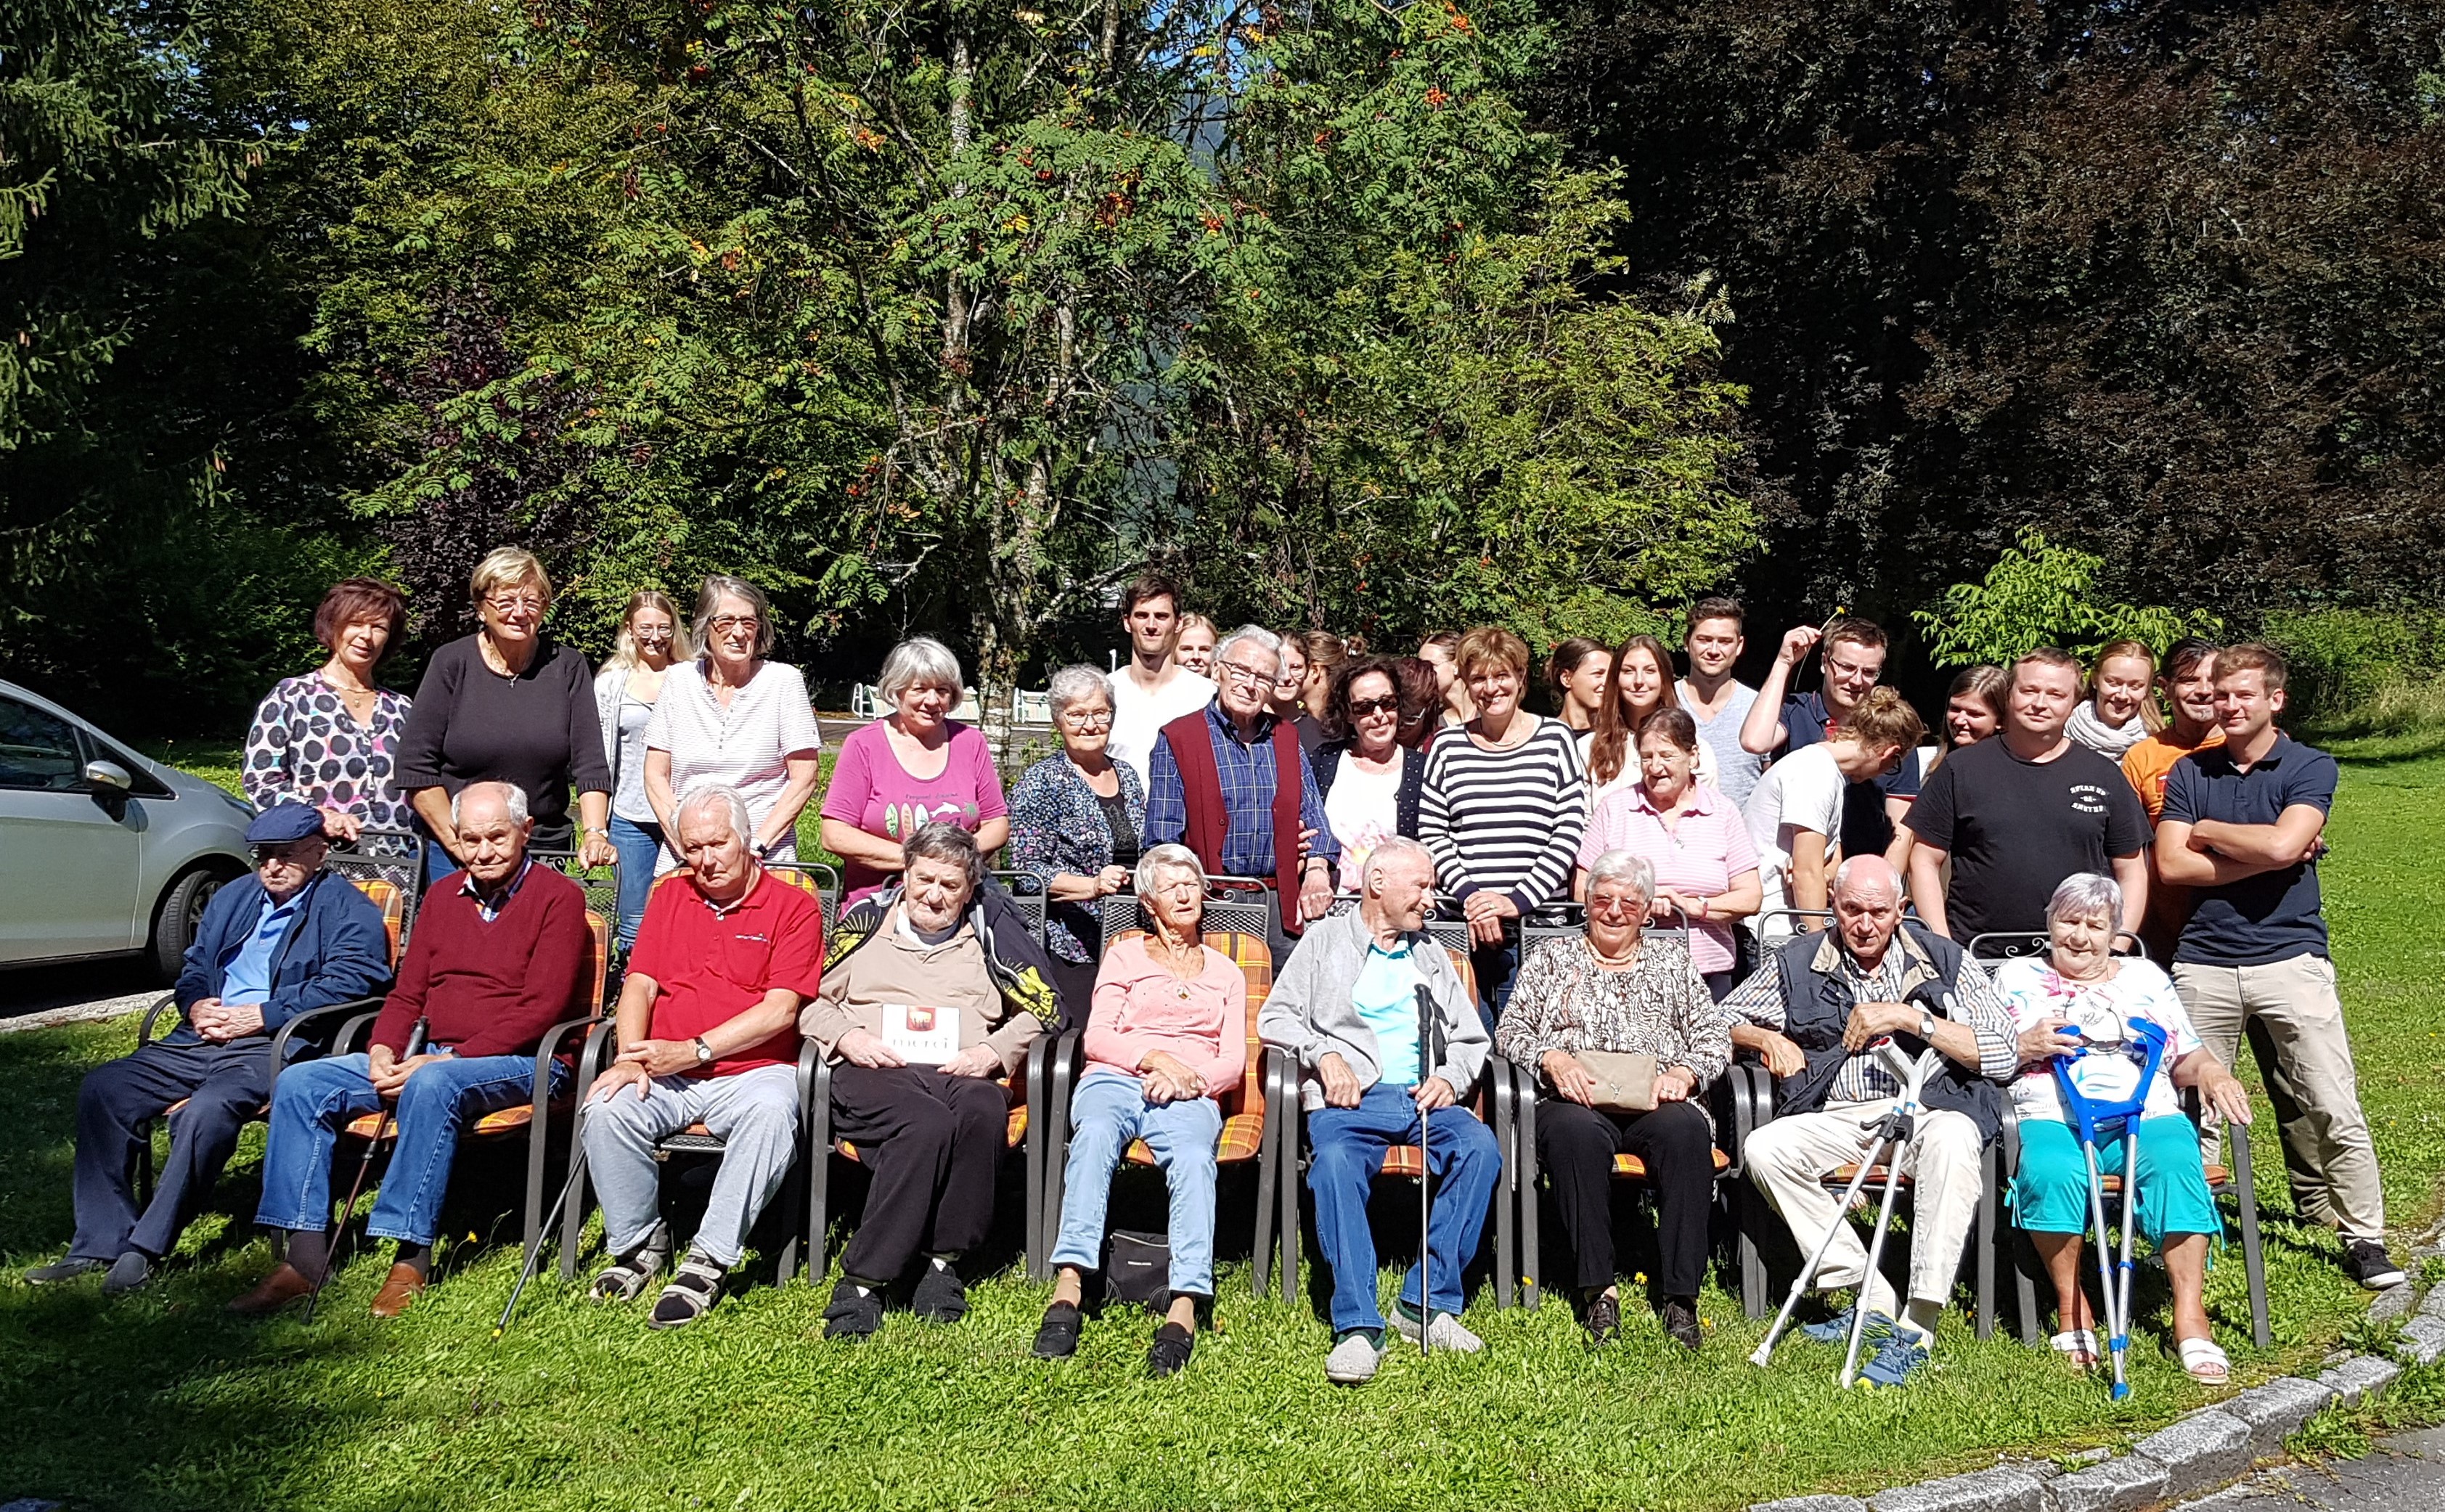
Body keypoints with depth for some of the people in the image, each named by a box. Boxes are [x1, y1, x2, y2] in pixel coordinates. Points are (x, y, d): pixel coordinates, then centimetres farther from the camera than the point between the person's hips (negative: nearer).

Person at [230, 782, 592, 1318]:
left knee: (433, 1084, -37)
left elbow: (543, 1008, -14)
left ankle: (412, 1257, -28)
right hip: (431, 1058, 7)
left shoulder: (558, 897, -5)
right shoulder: (443, 896, 18)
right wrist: (382, 1050, -4)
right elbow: (407, 993, 18)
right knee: (299, 1083, -10)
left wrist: (445, 1059, -19)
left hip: (521, 1064, -7)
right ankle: (304, 1255, -11)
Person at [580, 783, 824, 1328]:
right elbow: (640, 986, 10)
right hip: (664, 1075, 4)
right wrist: (630, 1059, -9)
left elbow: (781, 1011, -8)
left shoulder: (795, 908, 1)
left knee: (772, 1111, -36)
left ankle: (709, 1260, -27)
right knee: (606, 1108, -26)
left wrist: (692, 1050, -13)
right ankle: (640, 1241, -4)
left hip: (751, 1071, -4)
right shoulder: (669, 896, 18)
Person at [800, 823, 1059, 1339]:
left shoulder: (990, 925, 19)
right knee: (928, 1123, -37)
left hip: (959, 1072, 1)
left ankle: (943, 1260, -27)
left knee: (984, 1108, -37)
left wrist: (993, 1051, 1)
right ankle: (862, 1283, -32)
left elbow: (1043, 1006, 17)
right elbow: (808, 999, 18)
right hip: (872, 1070, -1)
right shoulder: (867, 919, 20)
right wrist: (847, 1037, -2)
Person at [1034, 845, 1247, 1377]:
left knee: (1193, 1155, -36)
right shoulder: (1125, 956, 23)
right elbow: (1097, 1038, 9)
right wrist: (1154, 1058, -9)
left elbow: (1234, 1060, 16)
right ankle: (1069, 1285, -46)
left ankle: (1184, 1307, -48)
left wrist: (1193, 1079, -6)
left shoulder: (1225, 972, 27)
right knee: (1095, 1133, -38)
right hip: (1116, 1079, 0)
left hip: (1191, 1093, 1)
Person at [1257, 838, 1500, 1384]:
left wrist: (1450, 1077, 1)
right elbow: (1275, 1017, 8)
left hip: (1423, 1096, 3)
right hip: (1351, 1096, -3)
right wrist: (1323, 1053, -8)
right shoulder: (1326, 939, 16)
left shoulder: (1432, 955, 26)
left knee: (1480, 1146, -28)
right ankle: (1358, 1325, -35)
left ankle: (1426, 1304, -22)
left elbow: (1471, 1038, 22)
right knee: (1335, 1160, -35)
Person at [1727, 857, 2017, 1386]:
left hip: (1924, 1108, -2)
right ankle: (1873, 1300, -18)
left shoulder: (1943, 960, 7)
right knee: (1763, 1150, -25)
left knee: (1954, 1139, -36)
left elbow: (2005, 1054, -3)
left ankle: (1917, 1326, -33)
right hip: (1835, 1118, 2)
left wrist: (1910, 1017, -11)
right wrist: (1769, 1041, -2)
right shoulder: (1799, 961, 12)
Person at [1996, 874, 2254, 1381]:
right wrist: (2026, 1045, -6)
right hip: (2052, 1115, -1)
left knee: (2177, 1164, -34)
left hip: (2145, 1113, 2)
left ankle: (2190, 1316, -29)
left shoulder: (2146, 977, 24)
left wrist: (2211, 1071, -2)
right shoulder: (2017, 976, 20)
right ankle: (2072, 1307, -18)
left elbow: (2186, 1058, 20)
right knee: (2051, 1172, -36)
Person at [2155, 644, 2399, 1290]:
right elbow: (2172, 864, -3)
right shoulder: (2190, 772, 9)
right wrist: (2262, 856, -7)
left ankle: (2363, 1237, 11)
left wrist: (2205, 831, -1)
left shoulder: (2311, 767, 3)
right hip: (2204, 962, 2)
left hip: (2291, 958, -2)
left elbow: (2283, 845, -15)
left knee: (2334, 1110, -1)